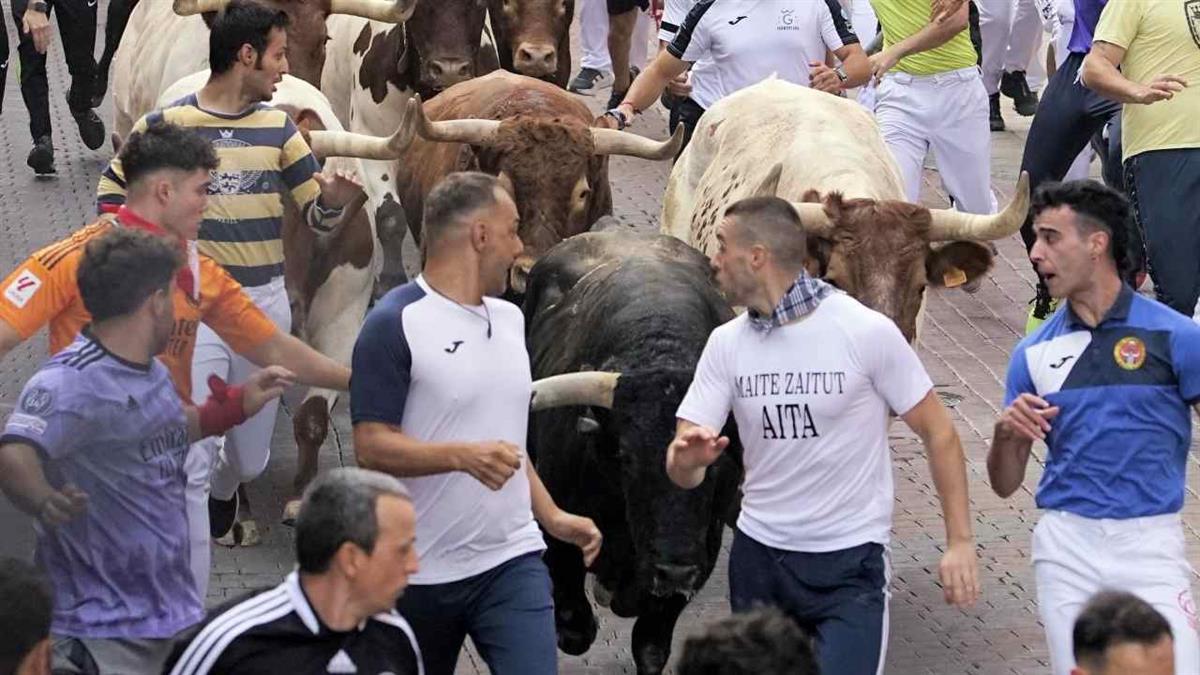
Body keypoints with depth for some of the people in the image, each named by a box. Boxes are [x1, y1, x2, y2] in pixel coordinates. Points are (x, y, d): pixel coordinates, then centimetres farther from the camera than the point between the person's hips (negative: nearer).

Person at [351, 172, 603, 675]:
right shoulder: (395, 325, -11)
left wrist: (552, 516, 15)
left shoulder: (508, 320, 14)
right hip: (419, 573, -5)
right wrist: (464, 457, -28)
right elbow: (372, 446, -16)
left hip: (512, 562, 5)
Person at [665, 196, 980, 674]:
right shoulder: (727, 344, 1)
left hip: (850, 564, -5)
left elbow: (938, 432, -6)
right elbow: (682, 468, -2)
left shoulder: (867, 332, -13)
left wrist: (960, 541, -10)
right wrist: (686, 458, -27)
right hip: (757, 557, 5)